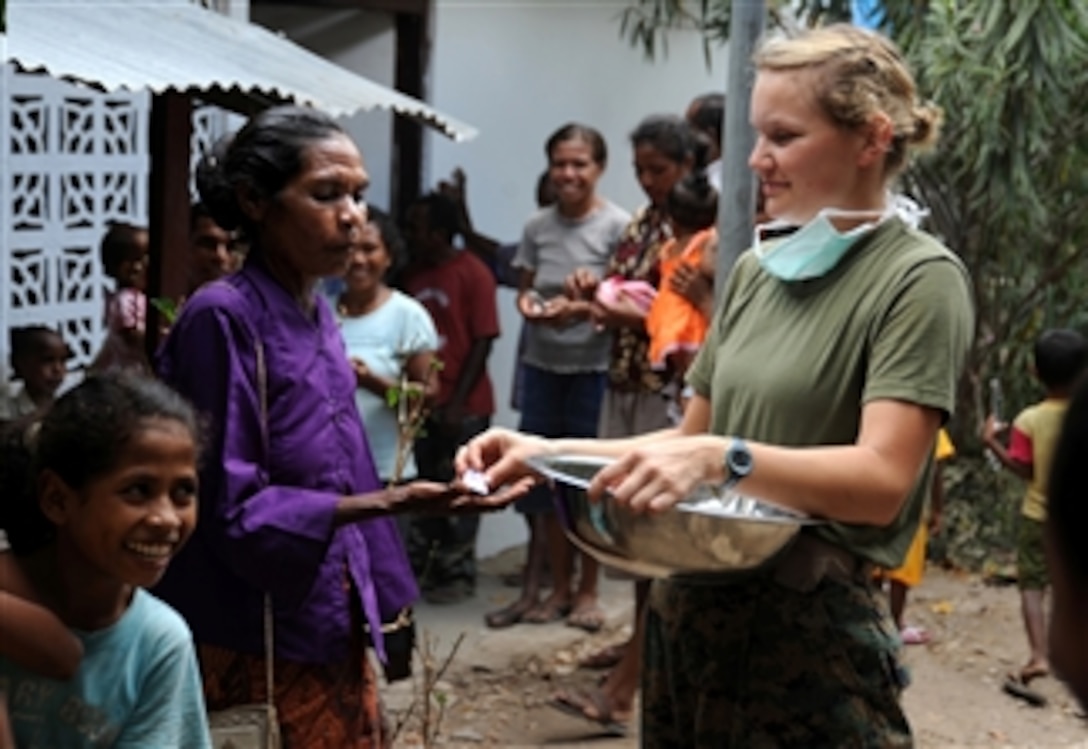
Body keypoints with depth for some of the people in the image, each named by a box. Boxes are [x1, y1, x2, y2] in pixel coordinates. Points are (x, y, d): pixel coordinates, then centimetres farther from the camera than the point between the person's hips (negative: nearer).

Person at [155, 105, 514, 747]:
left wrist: (368, 602, 15)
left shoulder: (318, 314, 8)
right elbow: (230, 508, -18)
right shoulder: (222, 317, -16)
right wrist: (386, 502, -26)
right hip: (254, 641, -8)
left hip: (332, 626, 8)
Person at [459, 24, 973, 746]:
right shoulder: (757, 269, 11)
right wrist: (549, 452, 3)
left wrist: (720, 459, -34)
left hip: (814, 626, -6)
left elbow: (881, 480, -21)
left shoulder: (919, 278, -10)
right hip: (693, 605, 6)